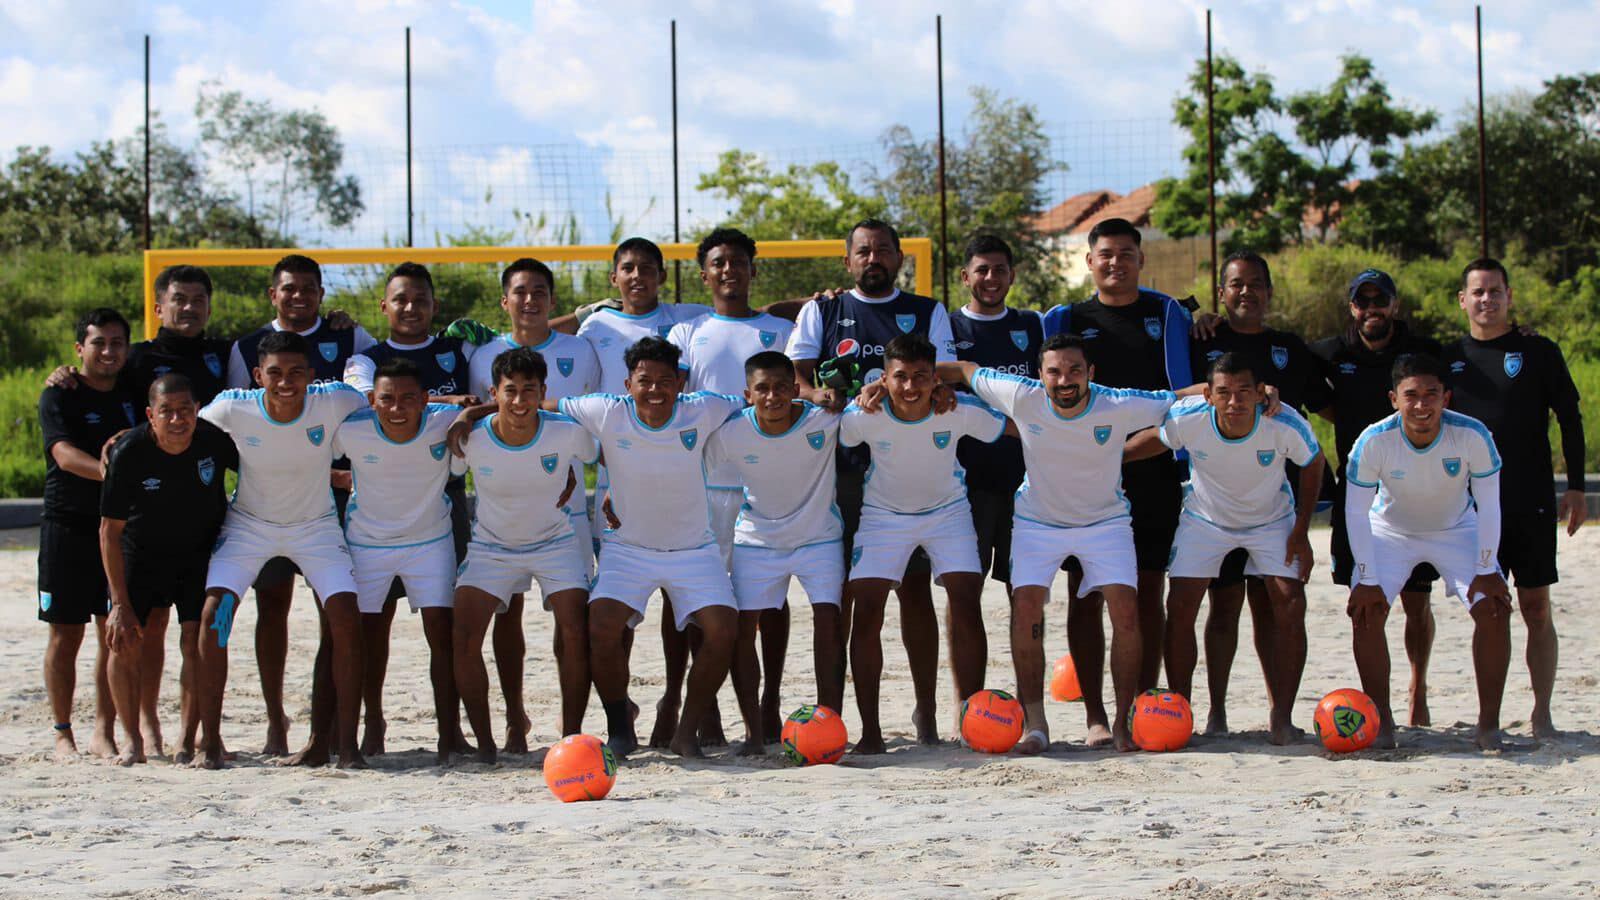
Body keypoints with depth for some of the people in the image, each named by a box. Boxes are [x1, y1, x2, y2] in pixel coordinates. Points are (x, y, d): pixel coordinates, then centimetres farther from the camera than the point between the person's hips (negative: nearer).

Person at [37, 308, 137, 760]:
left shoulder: (132, 395, 11)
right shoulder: (59, 396, -4)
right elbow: (64, 453, -18)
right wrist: (108, 471, -35)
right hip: (68, 526, -4)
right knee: (66, 636, 1)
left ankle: (104, 733, 7)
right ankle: (63, 733, 10)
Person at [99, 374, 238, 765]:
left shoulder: (215, 439, -23)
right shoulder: (128, 453, -26)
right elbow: (110, 531, -18)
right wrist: (120, 603, -19)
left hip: (201, 552, 0)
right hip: (141, 553, 0)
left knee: (196, 642, -11)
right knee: (125, 641, -7)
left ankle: (189, 740, 0)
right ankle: (133, 737, 11)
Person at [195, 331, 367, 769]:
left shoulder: (333, 402, -23)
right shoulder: (231, 408, -22)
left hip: (316, 526, 0)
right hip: (248, 524, 0)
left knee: (346, 620, -16)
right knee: (213, 613, -17)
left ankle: (345, 743, -7)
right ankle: (209, 739, -4)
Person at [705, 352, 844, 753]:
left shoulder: (824, 419, -24)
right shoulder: (730, 434, -21)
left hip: (818, 537, -1)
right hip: (756, 540, 1)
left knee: (828, 622, -13)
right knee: (743, 628, -7)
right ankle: (754, 731, 3)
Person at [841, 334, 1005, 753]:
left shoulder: (960, 412, -26)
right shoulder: (863, 417, -27)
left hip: (948, 510, 0)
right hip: (883, 514, 0)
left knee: (967, 607, -12)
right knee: (866, 613, -11)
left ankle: (969, 719, -1)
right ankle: (869, 729, -4)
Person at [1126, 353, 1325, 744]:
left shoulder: (1285, 424, -32)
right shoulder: (1187, 418, -31)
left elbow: (1312, 464, -11)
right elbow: (1154, 438, -6)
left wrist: (1301, 532, -11)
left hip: (1272, 519, 0)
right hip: (1205, 518, 1)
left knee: (1290, 607, -13)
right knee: (1180, 608, -9)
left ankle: (1281, 717, -4)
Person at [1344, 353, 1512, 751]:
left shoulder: (1472, 436, -30)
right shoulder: (1374, 441, -30)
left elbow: (1489, 504, -16)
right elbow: (1356, 511, -18)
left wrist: (1485, 572, -15)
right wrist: (1367, 580, -19)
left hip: (1457, 530, 0)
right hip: (1390, 531, 0)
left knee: (1494, 610, -15)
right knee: (1366, 610, -17)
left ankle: (1489, 723, -3)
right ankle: (1381, 721, -4)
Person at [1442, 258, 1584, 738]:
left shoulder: (1539, 352, 3)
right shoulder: (1449, 359, 9)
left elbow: (1570, 420, 4)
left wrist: (1575, 487, -3)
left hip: (1532, 505, -2)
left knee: (1537, 609, -1)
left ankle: (1542, 714, 5)